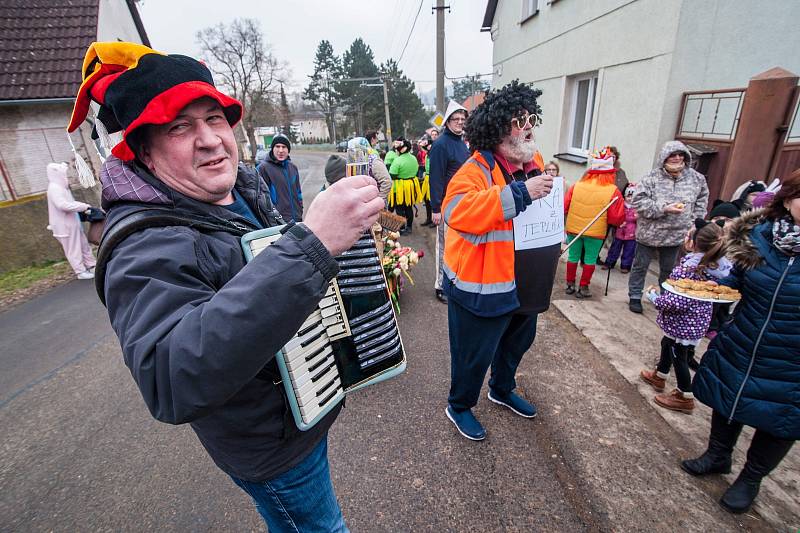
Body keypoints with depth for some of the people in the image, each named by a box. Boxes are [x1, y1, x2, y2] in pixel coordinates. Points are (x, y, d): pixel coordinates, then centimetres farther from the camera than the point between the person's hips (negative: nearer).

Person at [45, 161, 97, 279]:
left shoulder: (61, 187, 14)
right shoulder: (54, 188, -15)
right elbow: (63, 205, -28)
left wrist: (83, 209, 11)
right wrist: (84, 206, -23)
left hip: (72, 223, 9)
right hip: (65, 225, -9)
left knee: (84, 244, 13)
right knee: (73, 249, -1)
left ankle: (91, 266, 21)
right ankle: (81, 271, 5)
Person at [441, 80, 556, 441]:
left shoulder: (534, 163, 7)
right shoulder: (476, 170, -20)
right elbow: (457, 211, -39)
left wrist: (554, 239, 8)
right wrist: (520, 193, -37)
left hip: (525, 286, 9)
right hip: (484, 289, -8)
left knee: (517, 343, 27)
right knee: (474, 356, 9)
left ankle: (502, 390, 55)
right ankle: (459, 406, 37)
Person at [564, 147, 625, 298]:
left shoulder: (577, 185, -6)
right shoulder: (613, 191, -10)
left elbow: (564, 207, -4)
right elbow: (617, 218, -9)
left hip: (573, 229, 2)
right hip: (595, 232, -2)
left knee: (573, 256, 14)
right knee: (590, 260, 12)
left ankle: (570, 285, 25)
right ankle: (583, 288, 19)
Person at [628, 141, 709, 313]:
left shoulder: (696, 178, 2)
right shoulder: (652, 177, -13)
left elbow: (701, 200, 16)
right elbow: (638, 201, -19)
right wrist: (663, 208, -25)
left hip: (676, 235, 4)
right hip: (649, 233, -4)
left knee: (668, 270, 18)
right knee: (640, 266, 9)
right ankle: (635, 297, 23)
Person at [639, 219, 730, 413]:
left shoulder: (690, 267, -31)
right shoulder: (715, 264, -6)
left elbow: (678, 303, -32)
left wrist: (655, 297, -16)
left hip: (683, 323, -9)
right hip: (697, 320, 9)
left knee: (678, 356, 9)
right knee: (667, 344, 27)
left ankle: (685, 398, 27)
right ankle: (658, 377, 48)